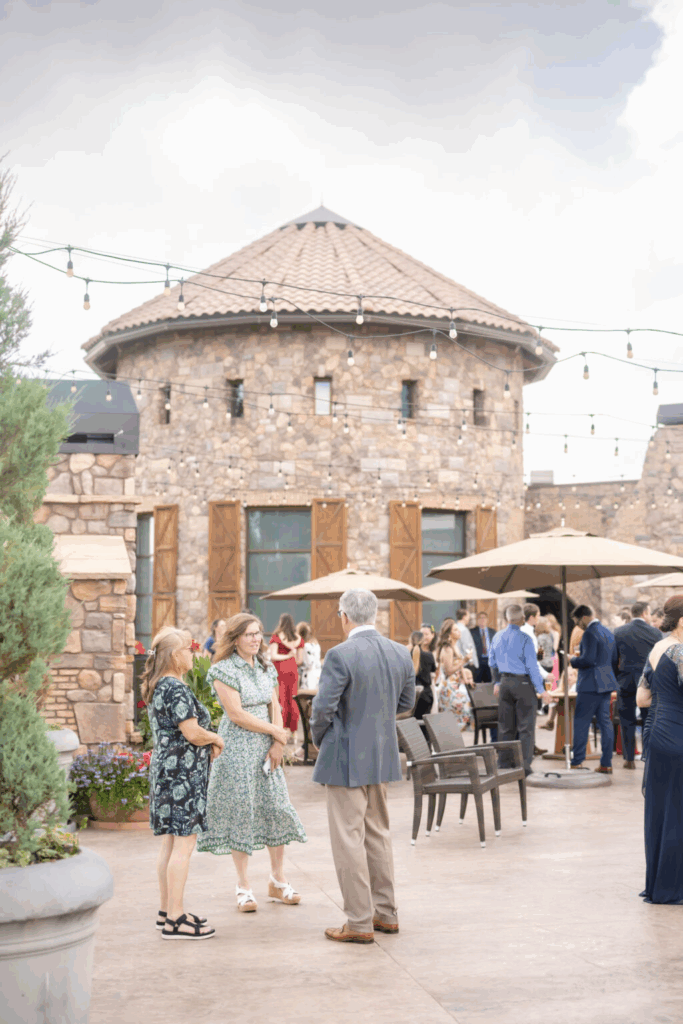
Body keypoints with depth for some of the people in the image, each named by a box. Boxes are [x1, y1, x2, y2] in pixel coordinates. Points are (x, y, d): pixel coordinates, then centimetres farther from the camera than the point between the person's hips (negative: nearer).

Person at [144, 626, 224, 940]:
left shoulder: (157, 687, 14)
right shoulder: (176, 689, -17)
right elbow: (193, 733, -21)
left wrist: (206, 743, 10)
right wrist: (215, 738, -2)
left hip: (165, 766, 10)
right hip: (182, 772, -10)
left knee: (170, 842, 14)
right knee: (184, 843, -6)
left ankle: (166, 911, 21)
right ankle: (175, 919, -3)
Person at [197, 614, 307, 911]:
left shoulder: (266, 668, 11)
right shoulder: (223, 671, -10)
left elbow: (275, 708, 9)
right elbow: (236, 714, -16)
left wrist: (277, 744, -4)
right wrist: (277, 732, -12)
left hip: (267, 750, 6)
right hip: (237, 749, -6)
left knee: (276, 808, 6)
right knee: (241, 811, -2)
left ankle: (278, 881, 19)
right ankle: (243, 887, 9)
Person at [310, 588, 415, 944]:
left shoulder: (340, 655, -19)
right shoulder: (400, 653, 2)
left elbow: (322, 708, -18)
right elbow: (407, 701, 13)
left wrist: (319, 740, 1)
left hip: (347, 758, -7)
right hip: (383, 756, 7)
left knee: (349, 838, 1)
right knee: (378, 833, 19)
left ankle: (359, 923, 5)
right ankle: (386, 914, 27)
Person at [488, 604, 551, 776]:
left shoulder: (498, 637, 4)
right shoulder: (524, 638, -13)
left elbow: (493, 663, 14)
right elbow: (532, 666, -13)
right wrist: (541, 690, -8)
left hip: (505, 682, 6)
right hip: (523, 683, -6)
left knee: (505, 726, 11)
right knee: (526, 726, 0)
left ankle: (504, 765, 14)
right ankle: (524, 766, -2)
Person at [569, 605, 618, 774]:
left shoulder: (590, 633, -15)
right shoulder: (607, 632, 14)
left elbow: (587, 660, -22)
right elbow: (614, 660, 18)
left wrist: (572, 660, -5)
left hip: (591, 685, -9)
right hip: (607, 683, 9)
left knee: (581, 723, -2)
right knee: (605, 722, 8)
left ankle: (577, 763, -1)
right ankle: (606, 764, 9)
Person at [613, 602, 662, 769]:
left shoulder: (619, 632, -1)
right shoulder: (655, 633, -4)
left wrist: (616, 678, 14)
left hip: (626, 681, 1)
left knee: (627, 722, 7)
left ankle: (629, 759, 7)